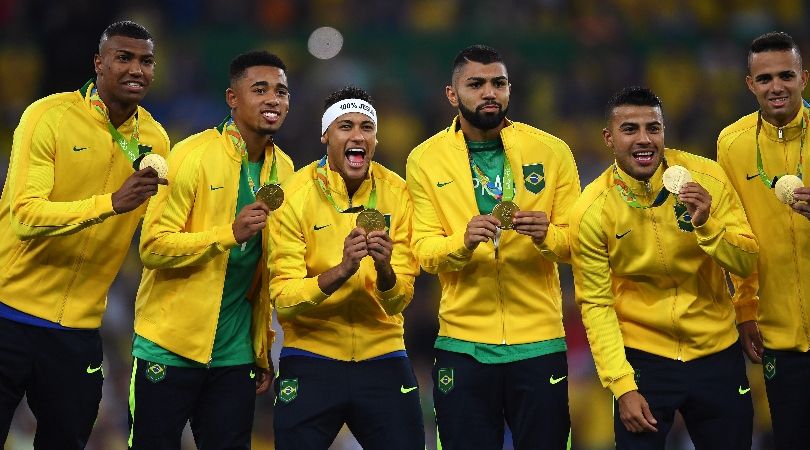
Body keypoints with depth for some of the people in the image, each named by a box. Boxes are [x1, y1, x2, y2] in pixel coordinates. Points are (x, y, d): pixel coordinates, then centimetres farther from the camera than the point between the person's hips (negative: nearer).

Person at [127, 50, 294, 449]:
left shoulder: (283, 169, 8)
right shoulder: (194, 155, -9)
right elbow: (153, 246, -14)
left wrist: (263, 353, 14)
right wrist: (231, 233, -26)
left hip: (235, 356, 5)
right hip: (170, 348, -5)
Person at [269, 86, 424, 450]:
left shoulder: (396, 193, -3)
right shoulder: (297, 195, -9)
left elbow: (400, 300, -5)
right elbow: (283, 300, -15)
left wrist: (385, 270, -28)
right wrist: (340, 271, -31)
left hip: (382, 355, 2)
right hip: (310, 358, -2)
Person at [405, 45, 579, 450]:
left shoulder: (552, 152, 1)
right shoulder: (426, 160, 1)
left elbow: (574, 242, 2)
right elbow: (424, 250, -3)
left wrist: (545, 235, -20)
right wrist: (463, 241, -23)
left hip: (539, 343, 0)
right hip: (462, 345, 0)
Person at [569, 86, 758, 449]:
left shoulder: (706, 178, -9)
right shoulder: (592, 211, -12)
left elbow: (747, 263, -6)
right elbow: (595, 305, -8)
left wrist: (706, 225, -24)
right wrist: (622, 387, -13)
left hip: (716, 353, 2)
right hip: (642, 358, -2)